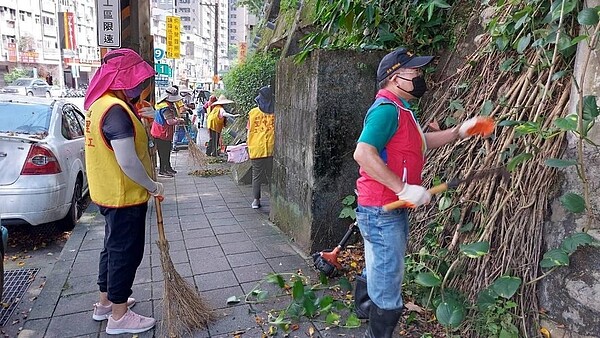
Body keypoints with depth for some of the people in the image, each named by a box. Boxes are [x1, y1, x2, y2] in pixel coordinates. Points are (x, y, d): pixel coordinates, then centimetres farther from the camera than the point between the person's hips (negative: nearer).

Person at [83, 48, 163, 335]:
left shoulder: (100, 103, 9)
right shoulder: (117, 110, -23)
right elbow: (128, 162, -27)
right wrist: (153, 187, -16)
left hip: (108, 193, 10)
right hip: (124, 196, -10)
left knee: (114, 247, 21)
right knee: (126, 252, 3)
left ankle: (105, 303, 37)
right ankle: (118, 317, 18)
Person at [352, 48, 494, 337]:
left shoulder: (399, 108, 14)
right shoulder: (387, 109, -20)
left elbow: (419, 142, 27)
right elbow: (363, 153, -32)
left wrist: (459, 132, 19)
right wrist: (404, 188, -30)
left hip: (391, 209, 11)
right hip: (382, 212, -11)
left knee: (377, 271, 29)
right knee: (387, 291, 1)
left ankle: (364, 311, 51)